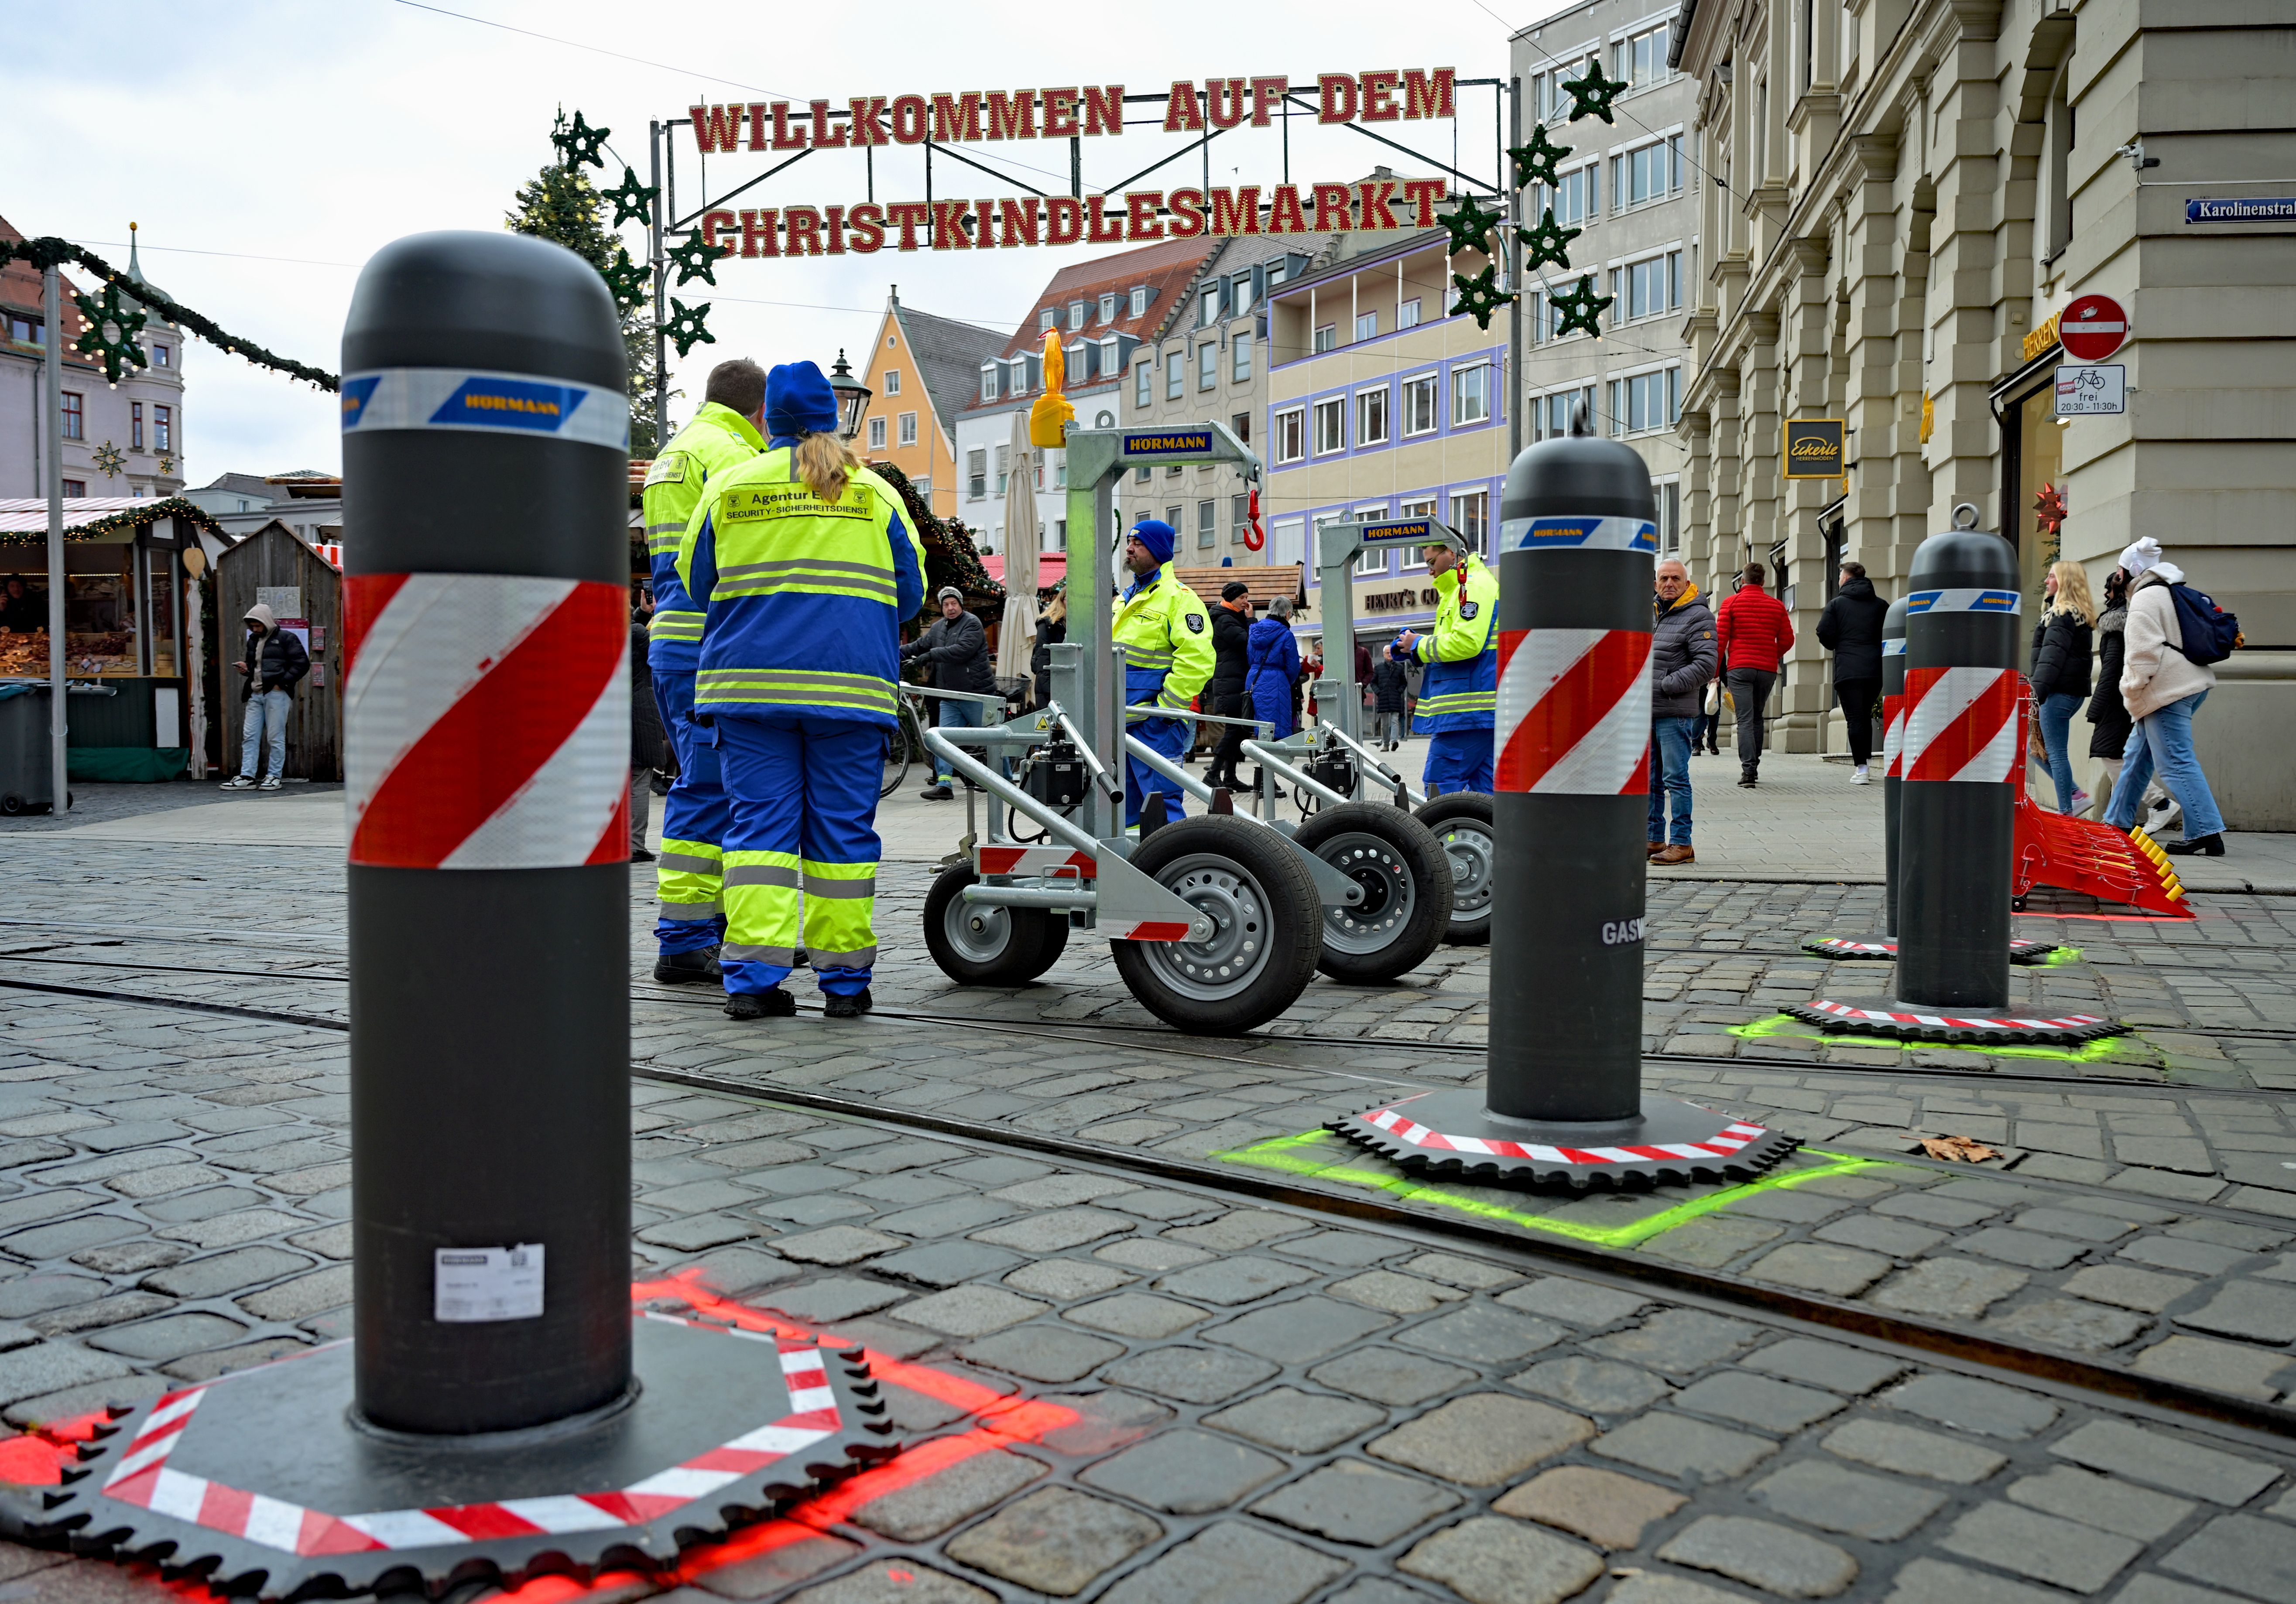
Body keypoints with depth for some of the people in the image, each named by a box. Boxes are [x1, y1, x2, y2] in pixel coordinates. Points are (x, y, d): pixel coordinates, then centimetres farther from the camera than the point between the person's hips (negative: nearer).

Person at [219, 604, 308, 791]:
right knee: (250, 737, 3)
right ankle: (246, 777, 5)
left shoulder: (285, 639, -2)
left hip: (276, 694, -7)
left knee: (276, 738, -2)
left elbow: (302, 664, -7)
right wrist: (246, 669, 7)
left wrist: (282, 682, -11)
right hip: (255, 694, 7)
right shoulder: (253, 641, 19)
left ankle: (274, 777, 5)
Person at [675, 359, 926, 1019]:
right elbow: (910, 592, 14)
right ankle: (844, 980, 7)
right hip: (853, 686, 0)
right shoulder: (875, 493, 9)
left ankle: (753, 976, -6)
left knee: (760, 822, 2)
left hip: (751, 685, 0)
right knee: (843, 828, 4)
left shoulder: (729, 486, 8)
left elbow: (695, 581, 16)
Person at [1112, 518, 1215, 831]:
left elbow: (1197, 658, -18)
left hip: (1156, 723, -9)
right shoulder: (1125, 599, 20)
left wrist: (1165, 707, -19)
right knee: (1125, 803, 13)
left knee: (1161, 803, -10)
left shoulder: (1178, 597, -8)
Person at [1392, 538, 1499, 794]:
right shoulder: (1463, 587, 25)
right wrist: (1413, 648, 14)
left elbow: (1466, 643, -22)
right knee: (1483, 787, 8)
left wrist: (1419, 646, -8)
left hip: (1468, 711, -11)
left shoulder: (1475, 585, -9)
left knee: (1440, 783, -11)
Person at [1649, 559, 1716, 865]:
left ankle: (1682, 844, -1)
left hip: (1676, 713, -7)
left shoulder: (1698, 616, -5)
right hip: (1645, 712, 7)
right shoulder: (1649, 611, 16)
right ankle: (1655, 839, 20)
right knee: (1649, 779, 11)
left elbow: (1705, 666, -14)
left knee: (1676, 779, -6)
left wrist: (1664, 686, -15)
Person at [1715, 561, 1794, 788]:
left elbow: (1720, 639, -4)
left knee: (1745, 720, -6)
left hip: (1739, 669, -3)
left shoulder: (1731, 603, 0)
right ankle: (1754, 766, 21)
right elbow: (1787, 640, 8)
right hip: (1768, 670, 3)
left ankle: (1748, 770, -17)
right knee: (1757, 718, 18)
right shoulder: (1777, 606, 7)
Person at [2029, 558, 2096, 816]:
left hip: (2059, 691, -10)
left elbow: (2052, 657, -18)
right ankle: (2075, 794, 13)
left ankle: (2066, 811, -3)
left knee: (2057, 754, -5)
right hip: (2075, 690, 10)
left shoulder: (2062, 615, -11)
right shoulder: (2081, 615, 19)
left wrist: (2037, 693, -21)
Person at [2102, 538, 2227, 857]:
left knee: (2177, 763, -12)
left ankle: (2207, 834, -15)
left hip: (2167, 691, -11)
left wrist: (2132, 688, -8)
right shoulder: (2172, 593, 19)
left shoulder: (2145, 599, -11)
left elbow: (2145, 652, -18)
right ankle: (2118, 822, 24)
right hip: (2191, 684, 11)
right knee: (2138, 755, 17)